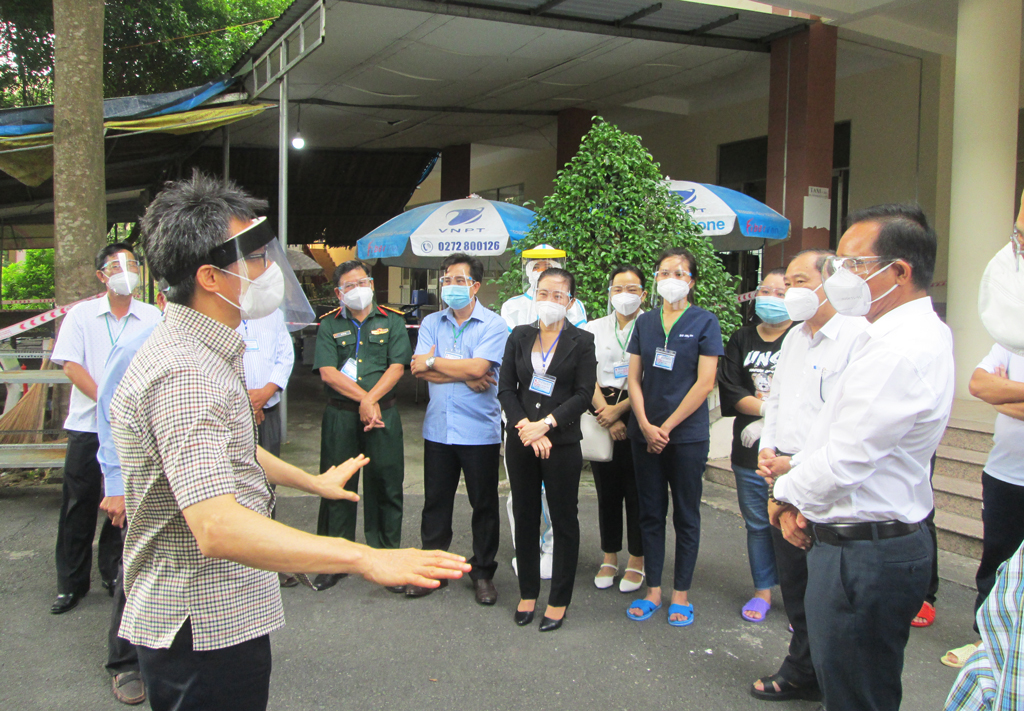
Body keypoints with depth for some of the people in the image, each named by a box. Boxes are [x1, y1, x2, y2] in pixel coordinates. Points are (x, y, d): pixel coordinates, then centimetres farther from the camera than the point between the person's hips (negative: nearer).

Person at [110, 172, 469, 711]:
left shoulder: (204, 353, 9)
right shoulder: (183, 374, -27)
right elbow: (216, 526, -38)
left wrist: (313, 481, 34)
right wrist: (364, 559, -43)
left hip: (221, 614, 10)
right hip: (202, 629, -10)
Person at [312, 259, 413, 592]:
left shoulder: (391, 322, 8)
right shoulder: (329, 325, 8)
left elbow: (396, 367, -2)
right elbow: (328, 373, -4)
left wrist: (371, 400, -15)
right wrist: (362, 398, -14)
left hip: (383, 414, 0)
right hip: (339, 416, 1)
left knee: (385, 486, 4)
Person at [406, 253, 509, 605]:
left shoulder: (493, 324, -4)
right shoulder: (431, 323, 9)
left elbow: (477, 367, -18)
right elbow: (419, 369, -4)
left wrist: (434, 362, -7)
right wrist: (465, 376, -14)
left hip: (479, 430, -3)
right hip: (438, 428, 4)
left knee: (484, 504, 7)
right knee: (435, 501, 11)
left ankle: (483, 572, 22)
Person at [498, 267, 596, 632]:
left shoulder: (581, 341, -1)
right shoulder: (519, 336, 8)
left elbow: (583, 394, -7)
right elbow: (505, 387, 3)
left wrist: (546, 424, -16)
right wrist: (525, 426, -11)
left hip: (562, 442, -3)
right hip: (520, 440, 3)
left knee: (564, 520, 4)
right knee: (525, 517, 11)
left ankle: (559, 601, 17)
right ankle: (528, 593, 25)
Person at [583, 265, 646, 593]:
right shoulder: (594, 329, 9)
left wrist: (618, 410, -12)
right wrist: (605, 414, -9)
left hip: (638, 413, -3)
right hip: (603, 414, 3)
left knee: (637, 489, 2)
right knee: (607, 489, 8)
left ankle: (636, 562, 15)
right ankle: (609, 558, 21)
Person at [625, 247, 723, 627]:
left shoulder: (704, 321, -3)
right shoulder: (645, 322, 8)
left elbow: (705, 383, -10)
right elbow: (634, 378, 6)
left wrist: (666, 427, -11)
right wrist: (645, 425, -7)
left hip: (687, 433, -3)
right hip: (645, 433, 4)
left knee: (686, 514, 6)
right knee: (650, 512, 10)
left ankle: (680, 594, 18)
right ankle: (653, 590, 21)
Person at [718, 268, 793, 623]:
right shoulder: (741, 339, 12)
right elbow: (729, 390, 2)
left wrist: (765, 420, -15)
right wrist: (770, 406, -11)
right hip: (749, 451, 4)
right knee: (757, 524, 13)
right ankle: (763, 591, 28)